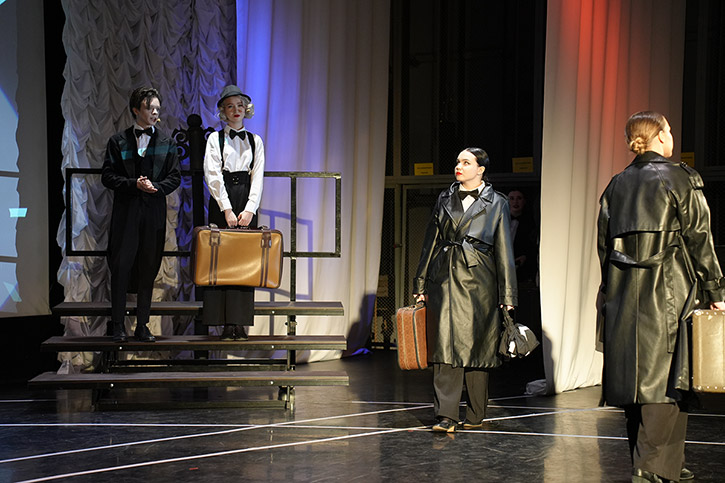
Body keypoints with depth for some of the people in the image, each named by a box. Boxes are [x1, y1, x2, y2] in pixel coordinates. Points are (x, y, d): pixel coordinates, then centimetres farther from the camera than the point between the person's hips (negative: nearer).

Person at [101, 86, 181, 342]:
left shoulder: (167, 142, 10)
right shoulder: (118, 141, 6)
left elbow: (174, 177, 7)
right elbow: (107, 176, 1)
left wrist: (154, 186, -11)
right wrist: (134, 184, -13)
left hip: (154, 211, 2)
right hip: (125, 212, -1)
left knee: (149, 269, 4)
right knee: (121, 267, -3)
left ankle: (142, 326, 11)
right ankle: (118, 326, 5)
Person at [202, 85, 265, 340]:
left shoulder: (255, 141, 12)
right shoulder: (215, 138, 5)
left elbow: (257, 178, 4)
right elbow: (213, 176, -4)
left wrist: (249, 209, -10)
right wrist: (227, 209, -14)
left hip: (247, 204, 2)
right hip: (221, 202, -2)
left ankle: (241, 323, 0)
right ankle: (226, 323, -4)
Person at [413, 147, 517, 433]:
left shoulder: (496, 203, 4)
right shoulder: (445, 199, 12)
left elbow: (504, 250, 3)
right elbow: (431, 242, 15)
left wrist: (507, 295, 0)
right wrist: (421, 284, 13)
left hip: (478, 280, -2)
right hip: (445, 278, 2)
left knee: (477, 345, 4)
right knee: (446, 343, -8)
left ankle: (476, 415, 17)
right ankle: (446, 415, -9)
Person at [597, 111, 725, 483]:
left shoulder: (617, 184, 11)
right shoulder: (680, 179, -4)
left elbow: (604, 242, 13)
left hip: (622, 294, 6)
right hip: (666, 293, -6)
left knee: (634, 377, 9)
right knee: (664, 379, -4)